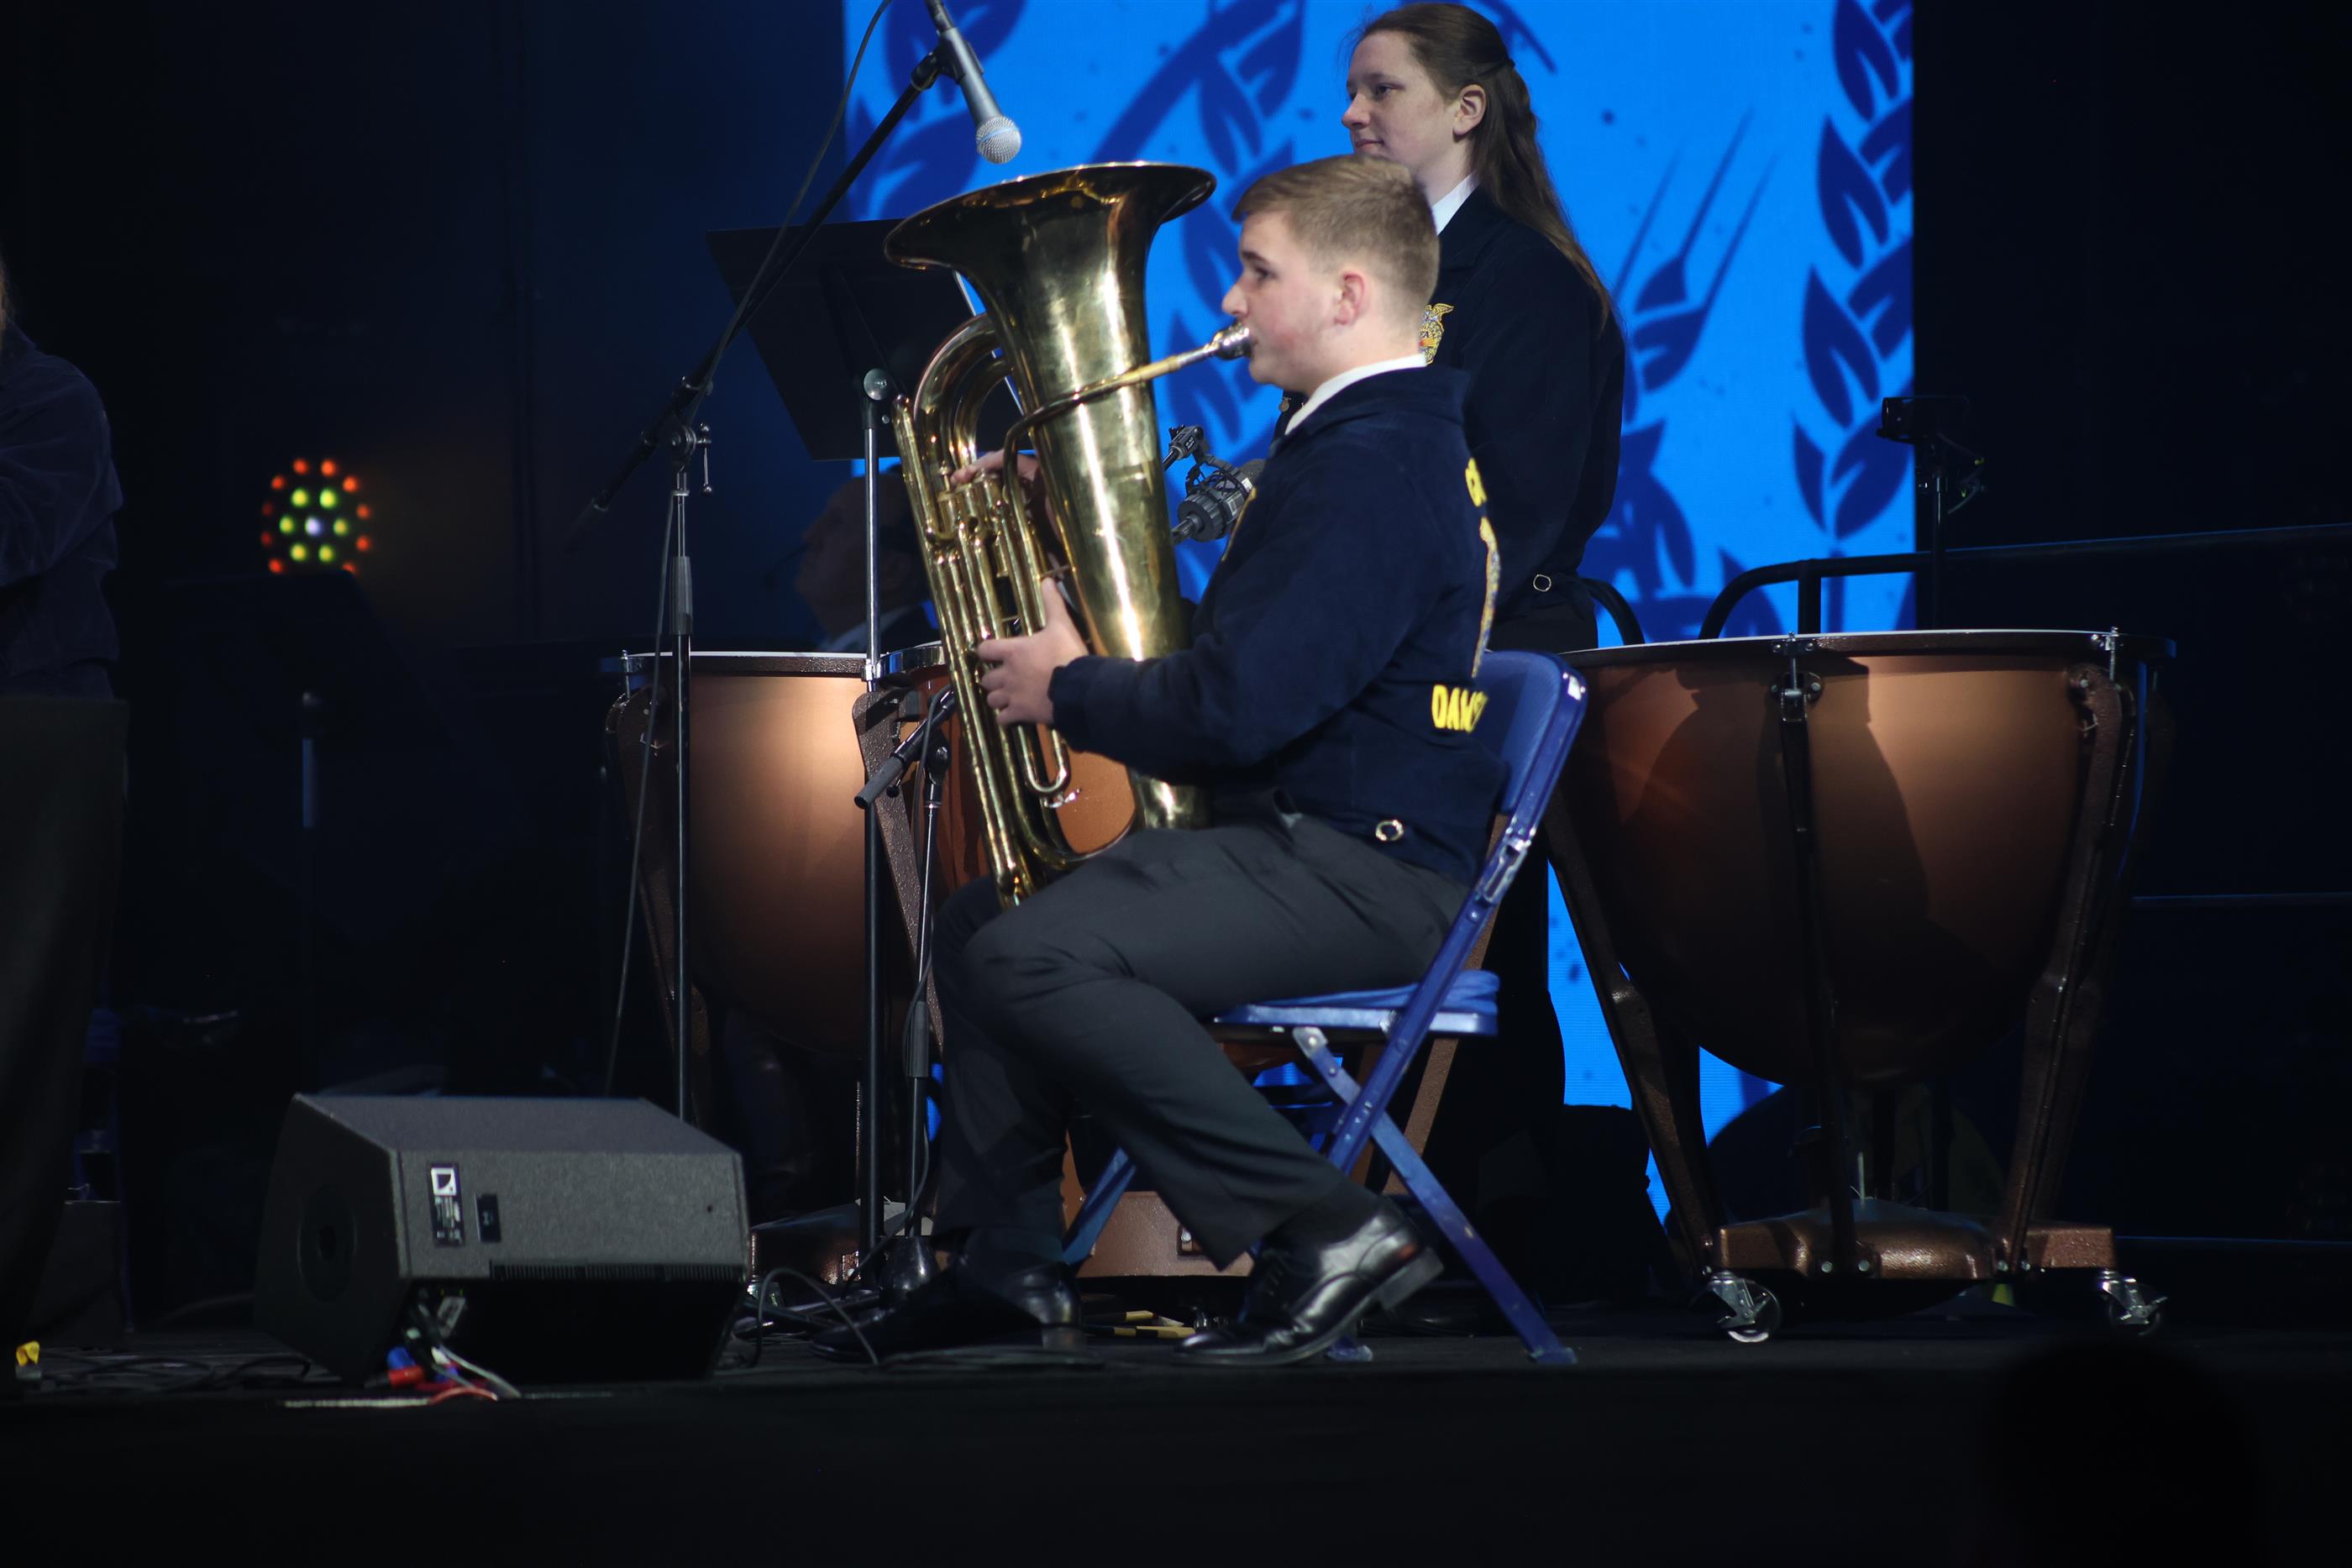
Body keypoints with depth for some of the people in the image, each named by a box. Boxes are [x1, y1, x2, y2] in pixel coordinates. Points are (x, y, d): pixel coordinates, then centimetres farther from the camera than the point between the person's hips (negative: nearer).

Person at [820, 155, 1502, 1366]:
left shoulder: (1370, 467, -18)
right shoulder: (1389, 444, 18)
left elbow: (1236, 709, -26)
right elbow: (1253, 654, 26)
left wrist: (1069, 689, -9)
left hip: (1362, 869, -12)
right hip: (1300, 837, 12)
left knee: (1032, 955, -28)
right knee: (979, 924, 18)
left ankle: (1323, 1231, -24)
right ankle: (1004, 1262, 16)